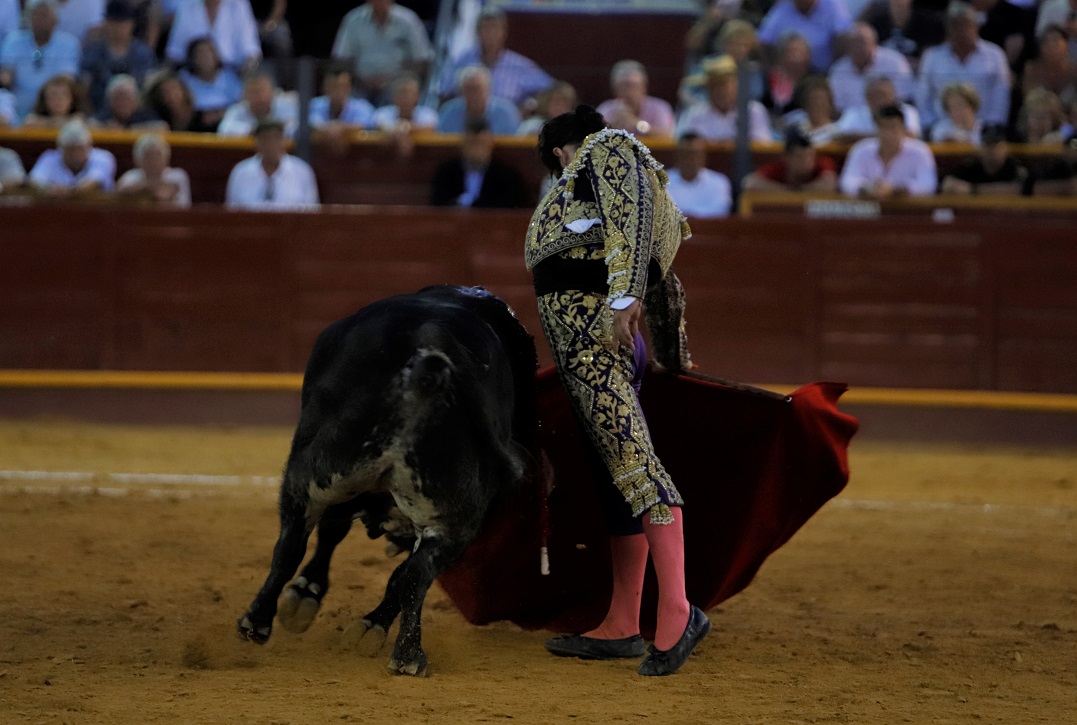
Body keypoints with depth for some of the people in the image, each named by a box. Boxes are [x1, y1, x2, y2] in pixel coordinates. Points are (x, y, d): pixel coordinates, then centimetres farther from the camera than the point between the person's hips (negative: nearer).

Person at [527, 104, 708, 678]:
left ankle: (677, 613, -26)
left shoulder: (609, 147, 6)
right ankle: (621, 629, 8)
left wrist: (623, 296, -25)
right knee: (615, 470, 8)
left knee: (631, 459, -18)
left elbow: (631, 218, -13)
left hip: (594, 316, -10)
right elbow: (663, 278, 36)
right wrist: (674, 355, 44)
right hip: (575, 327, 10)